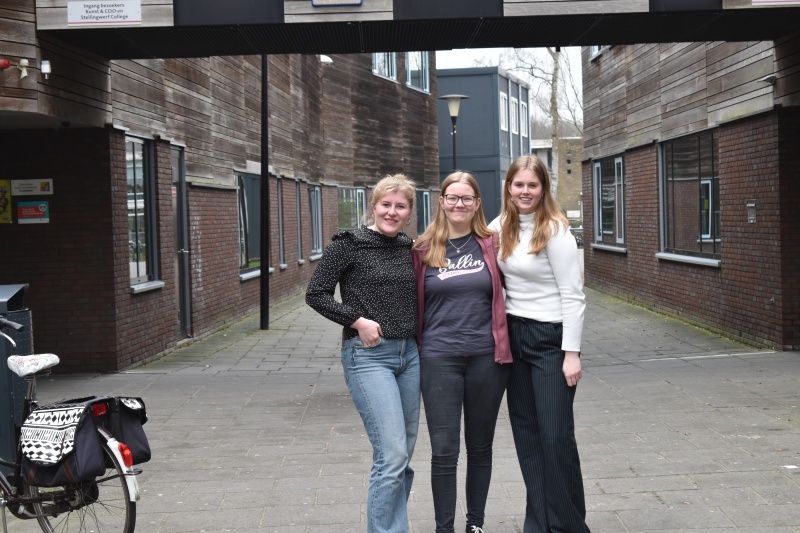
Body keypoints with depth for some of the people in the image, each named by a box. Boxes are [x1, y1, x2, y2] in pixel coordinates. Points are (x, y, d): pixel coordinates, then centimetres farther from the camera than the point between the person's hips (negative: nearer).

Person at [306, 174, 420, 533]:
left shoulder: (409, 249, 10)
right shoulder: (349, 244, -6)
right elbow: (316, 294, -7)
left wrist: (420, 335, 6)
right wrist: (357, 320, -14)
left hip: (409, 354, 6)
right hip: (368, 356, -6)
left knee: (402, 455, 11)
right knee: (392, 455, -13)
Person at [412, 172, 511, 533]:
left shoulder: (491, 245, 3)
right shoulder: (423, 250, 2)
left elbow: (505, 294, 11)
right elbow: (414, 303, 7)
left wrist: (504, 343, 2)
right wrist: (413, 349, 1)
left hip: (487, 355, 1)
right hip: (439, 358, -1)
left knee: (480, 446, 13)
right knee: (444, 451, -1)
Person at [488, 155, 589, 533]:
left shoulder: (554, 230, -12)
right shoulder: (500, 228, 5)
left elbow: (573, 296, -14)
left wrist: (572, 352, -17)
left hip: (550, 338, -6)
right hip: (514, 336, 6)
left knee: (556, 435, -3)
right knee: (525, 431, 9)